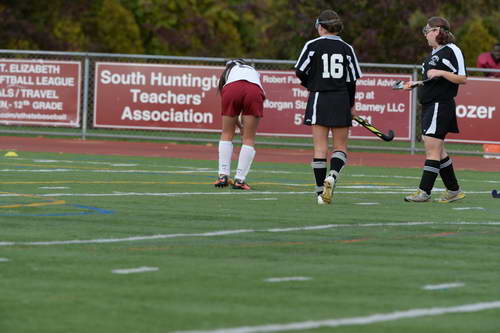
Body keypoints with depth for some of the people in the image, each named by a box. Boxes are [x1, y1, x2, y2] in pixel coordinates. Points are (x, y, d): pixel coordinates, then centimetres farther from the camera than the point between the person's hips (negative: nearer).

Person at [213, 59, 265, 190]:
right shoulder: (254, 71, 40)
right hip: (254, 90, 0)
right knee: (249, 139, 8)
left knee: (227, 135, 17)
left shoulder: (227, 72, 37)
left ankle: (223, 175, 8)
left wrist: (239, 126, 39)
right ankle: (240, 180, 2)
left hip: (232, 89, 0)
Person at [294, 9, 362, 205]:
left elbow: (300, 72, -3)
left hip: (318, 100, -1)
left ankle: (321, 193, -1)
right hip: (341, 100, 1)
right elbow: (352, 80, 5)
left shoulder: (313, 46, -2)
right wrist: (350, 105, 15)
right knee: (340, 147, 8)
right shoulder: (346, 49, 4)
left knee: (320, 148, 1)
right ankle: (332, 176, -21)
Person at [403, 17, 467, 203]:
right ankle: (453, 190, 20)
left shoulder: (451, 51, -9)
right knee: (437, 151, 12)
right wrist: (415, 84, 17)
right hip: (429, 104, 10)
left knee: (432, 149, -11)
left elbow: (462, 79, -12)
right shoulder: (434, 53, 19)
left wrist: (441, 73, -22)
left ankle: (424, 192, -13)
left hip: (441, 104, -10)